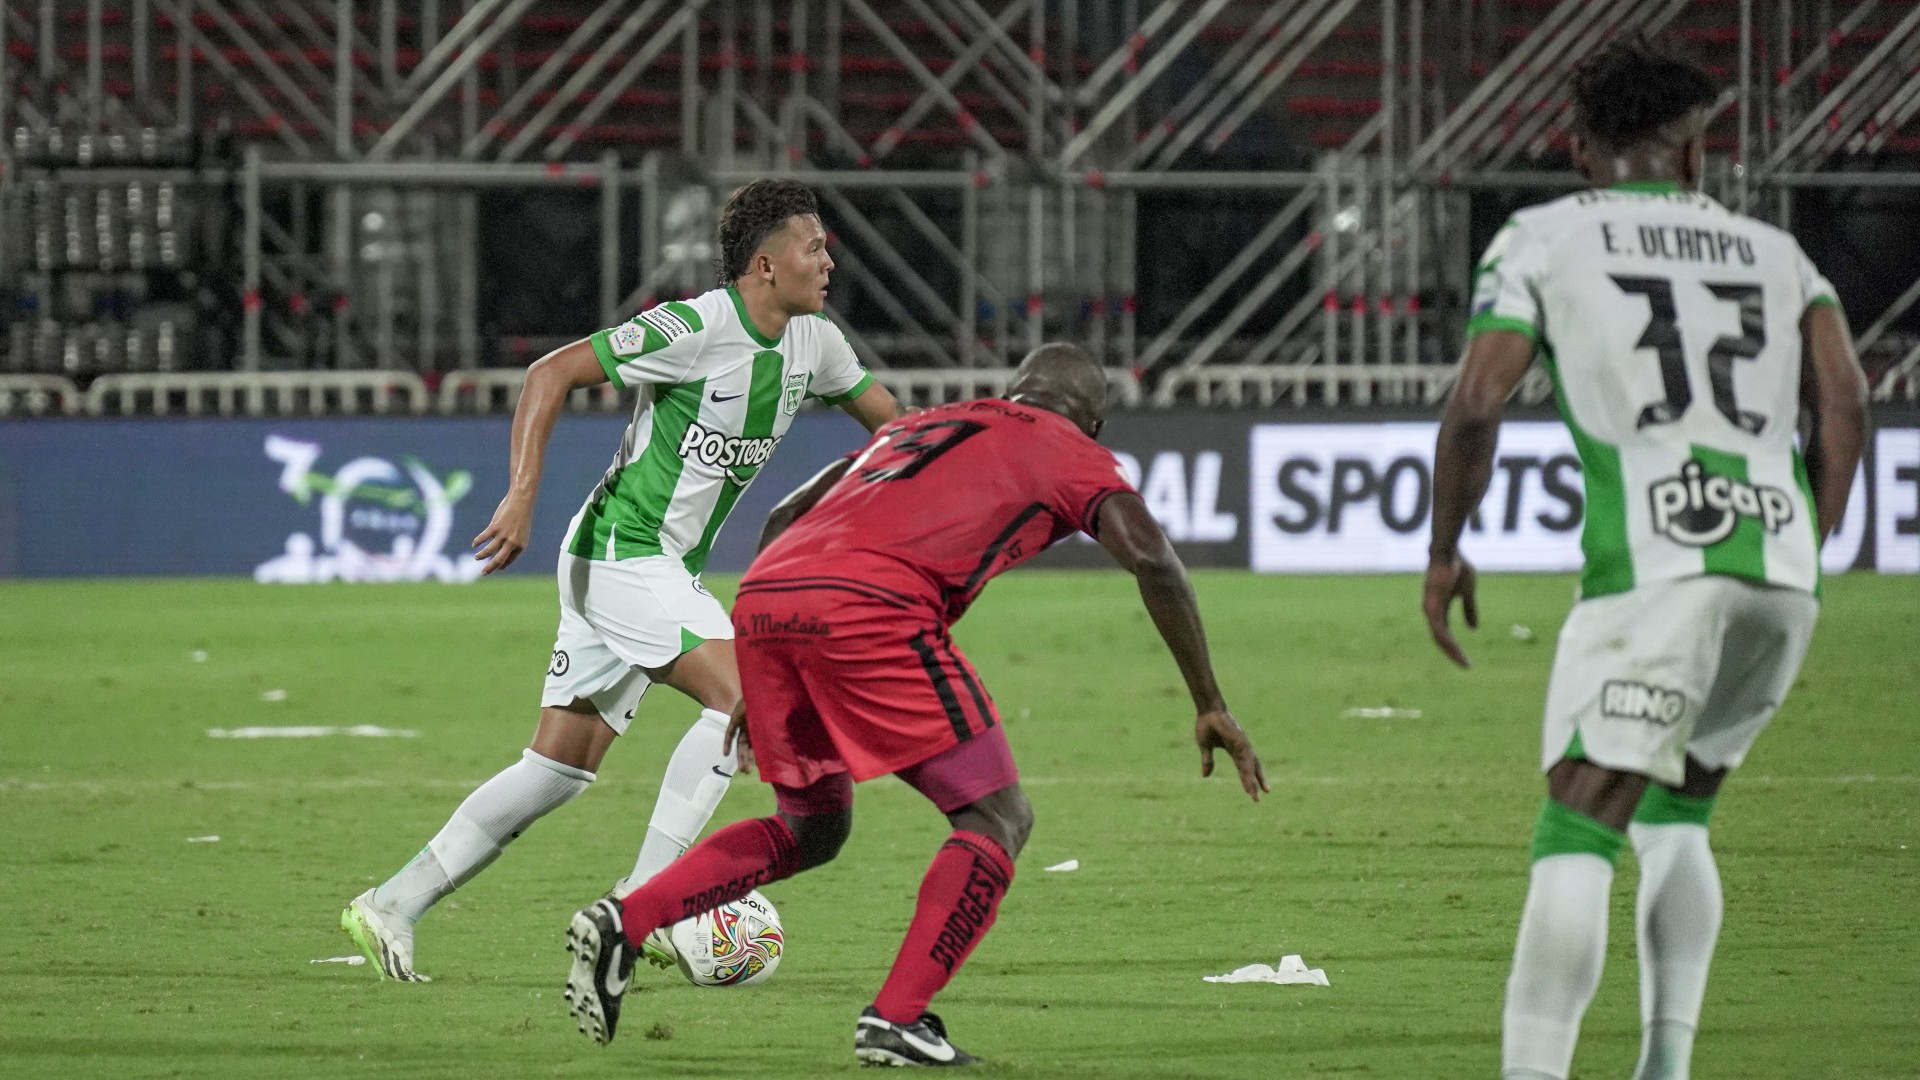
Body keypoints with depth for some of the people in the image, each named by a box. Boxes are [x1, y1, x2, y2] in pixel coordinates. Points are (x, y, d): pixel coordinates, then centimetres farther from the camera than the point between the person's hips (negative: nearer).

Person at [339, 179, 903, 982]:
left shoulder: (813, 344, 7)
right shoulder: (695, 329, -18)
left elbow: (886, 417, 24)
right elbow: (554, 372, -16)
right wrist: (522, 495, -23)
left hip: (665, 570, 9)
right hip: (622, 552, -9)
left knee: (558, 770, 7)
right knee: (740, 697, -20)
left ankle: (392, 907, 9)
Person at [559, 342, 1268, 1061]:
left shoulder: (913, 427, 36)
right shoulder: (1072, 454, 20)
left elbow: (783, 521, 34)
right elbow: (1151, 559, 5)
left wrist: (759, 686, 38)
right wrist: (1210, 707, 8)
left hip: (759, 599, 7)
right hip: (869, 610, -7)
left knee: (812, 830, 25)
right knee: (998, 819, 6)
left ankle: (622, 924, 10)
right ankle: (896, 1020, -7)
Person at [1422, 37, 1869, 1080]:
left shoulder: (1542, 240, 13)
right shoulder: (1774, 253, 24)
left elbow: (1476, 406, 2)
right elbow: (1844, 407, 11)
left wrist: (1443, 553, 13)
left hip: (1653, 563, -5)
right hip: (1779, 566, 5)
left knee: (1577, 837, -9)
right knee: (1674, 814, 22)